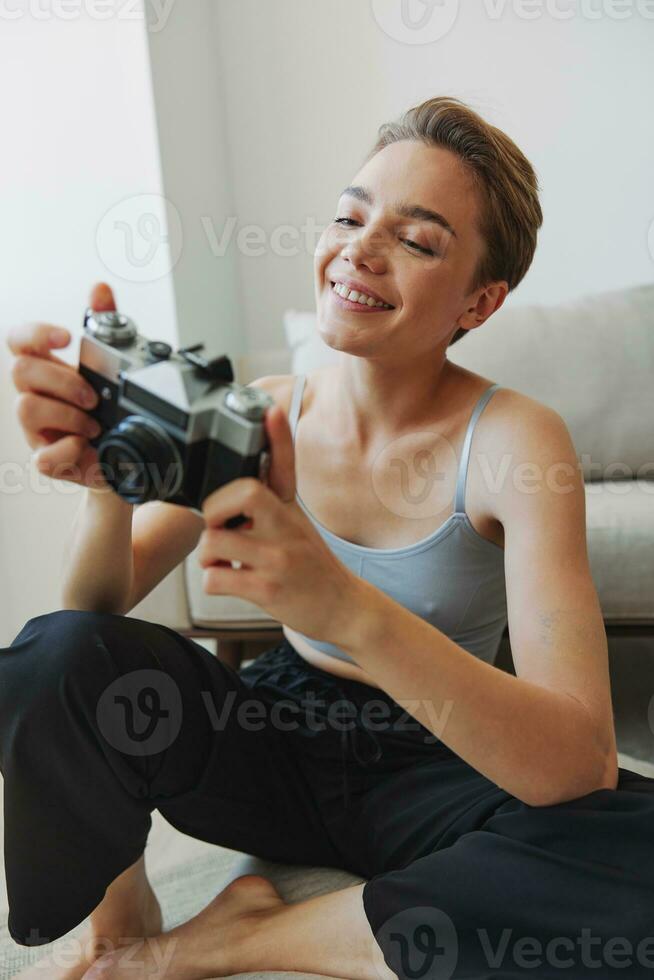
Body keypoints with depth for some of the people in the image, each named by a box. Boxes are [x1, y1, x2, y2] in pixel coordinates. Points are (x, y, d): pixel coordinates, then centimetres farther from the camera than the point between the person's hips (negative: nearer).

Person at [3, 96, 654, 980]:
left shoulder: (515, 439, -17)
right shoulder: (262, 415, -7)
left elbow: (580, 763, -29)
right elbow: (95, 616, -11)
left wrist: (347, 605, -44)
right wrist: (107, 485, -34)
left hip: (435, 772, -1)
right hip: (280, 736, 2)